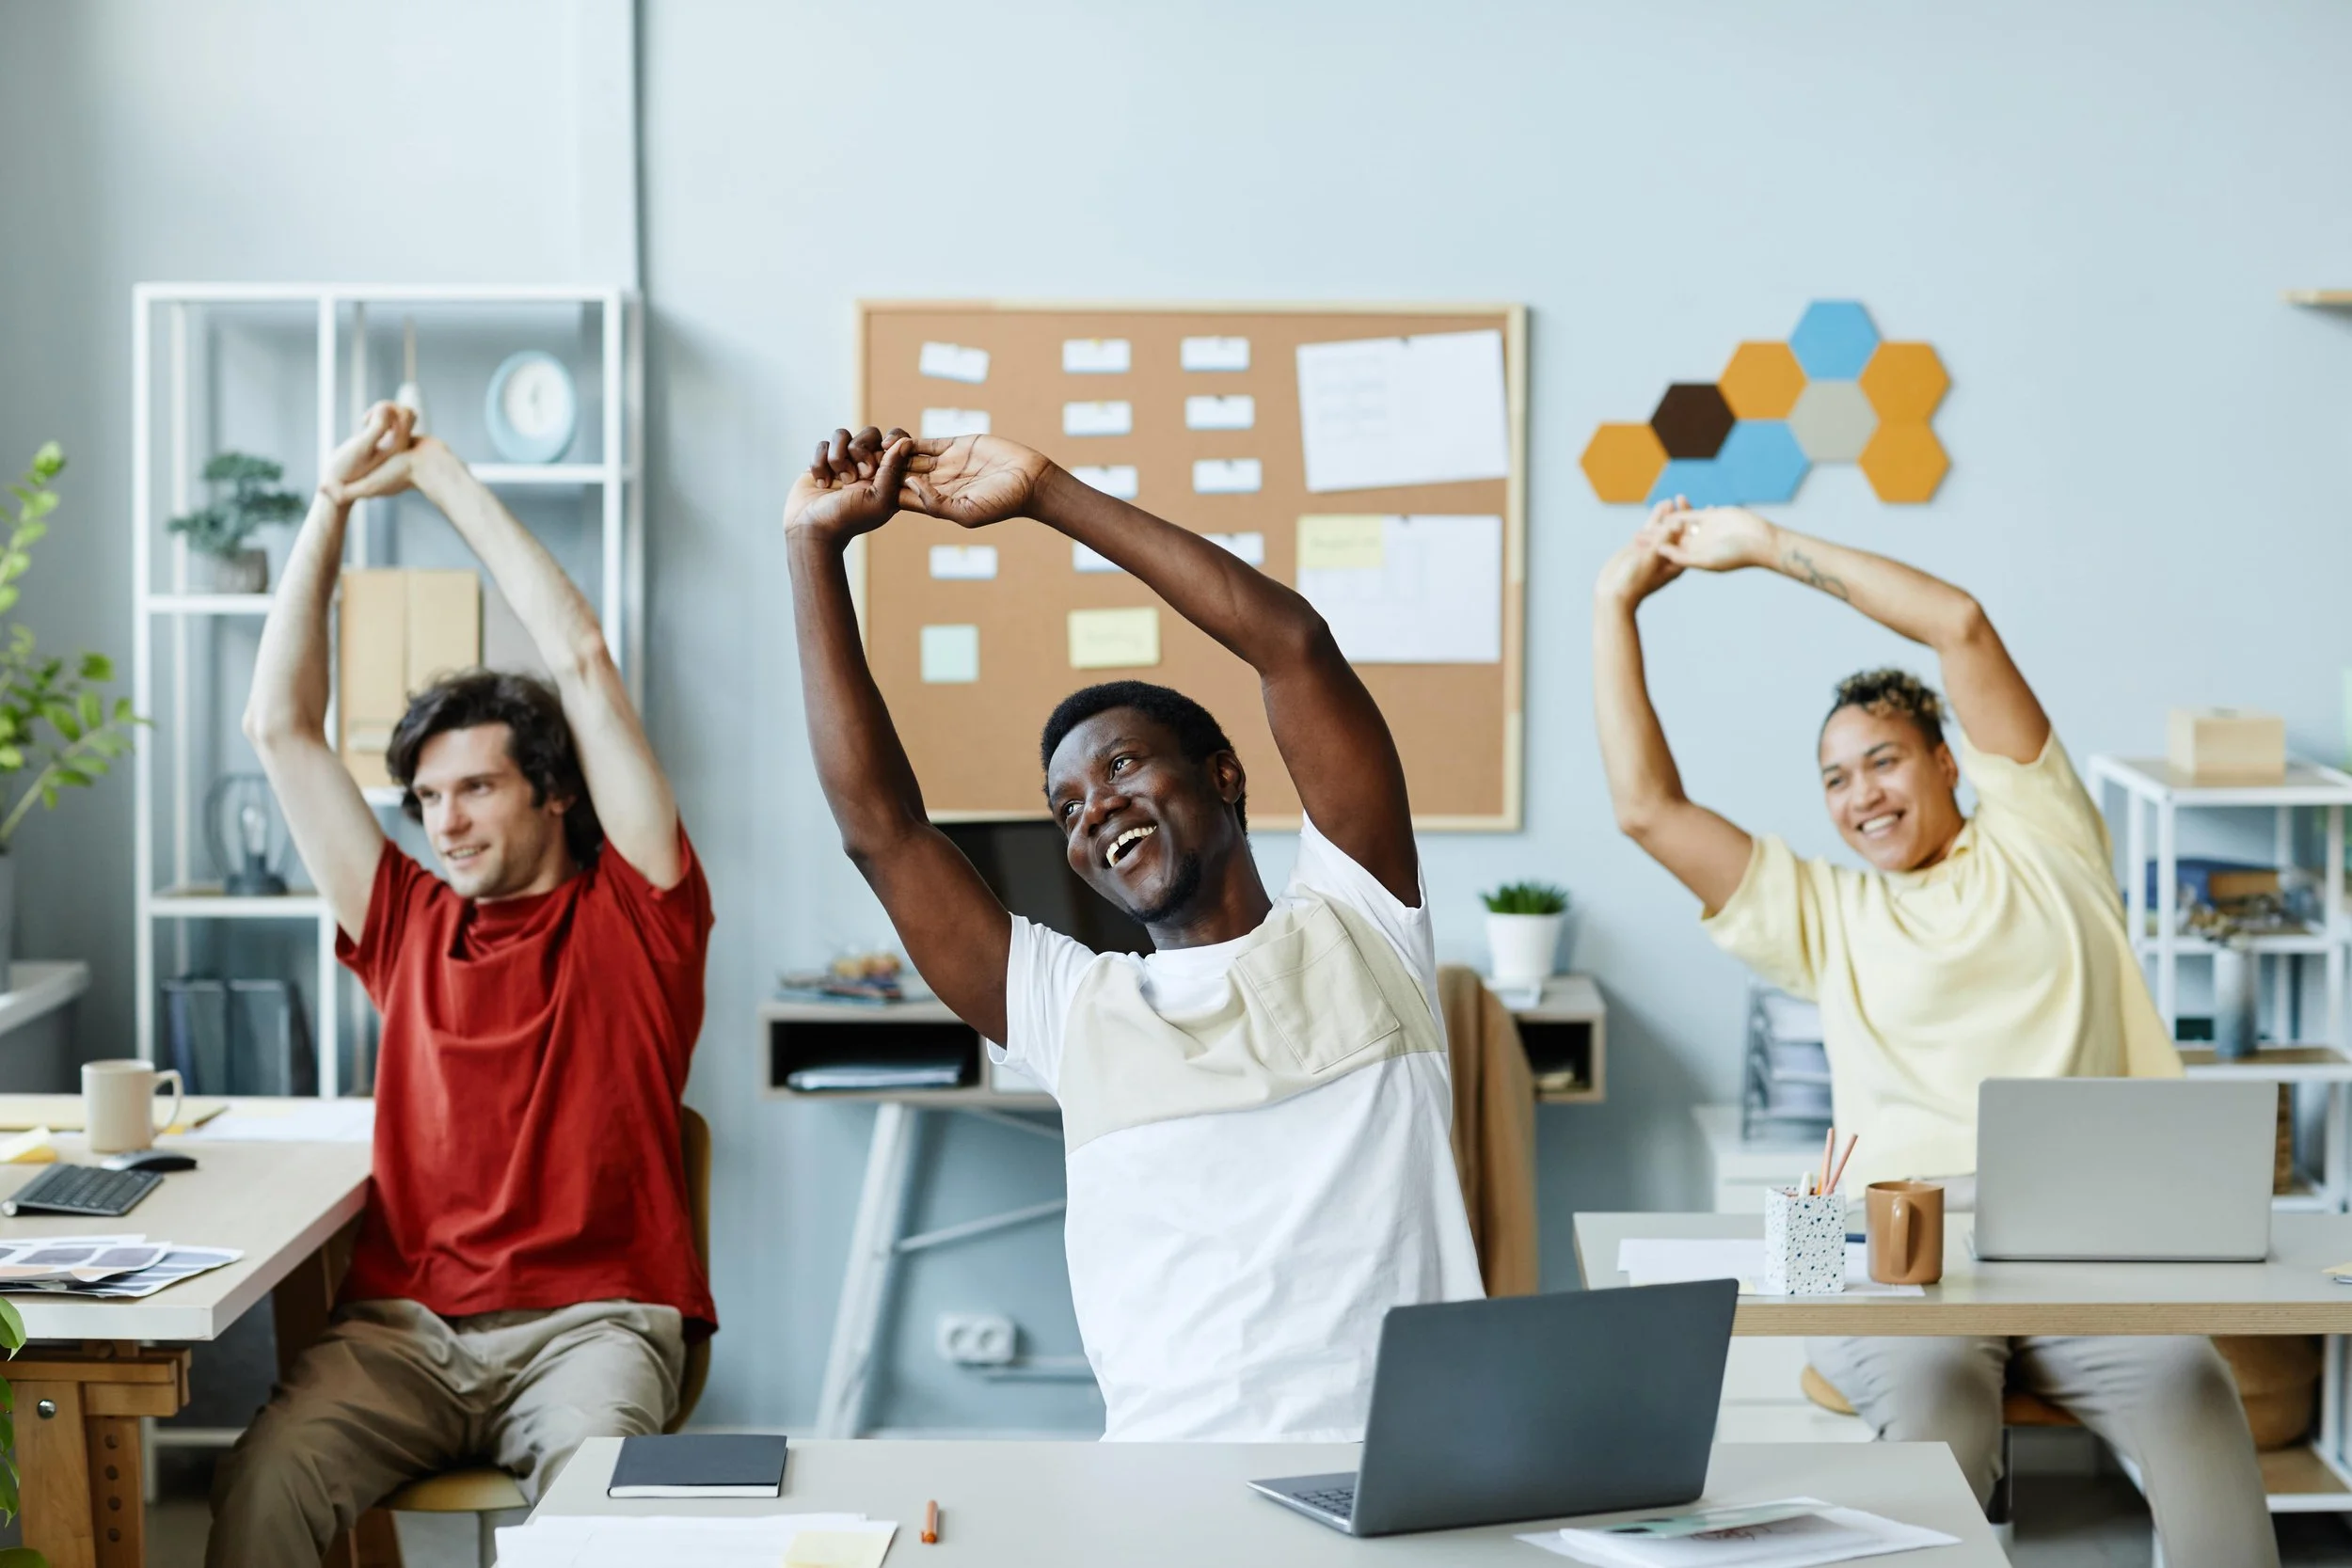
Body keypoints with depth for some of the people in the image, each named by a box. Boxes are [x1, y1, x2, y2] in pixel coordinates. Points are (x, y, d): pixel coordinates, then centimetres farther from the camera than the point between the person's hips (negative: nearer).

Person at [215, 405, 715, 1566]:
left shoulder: (628, 914, 8)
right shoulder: (410, 926, 19)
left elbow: (581, 660, 3)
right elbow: (279, 727, 19)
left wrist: (439, 472, 9)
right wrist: (333, 504, 16)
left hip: (590, 1321, -3)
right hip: (403, 1325, 3)